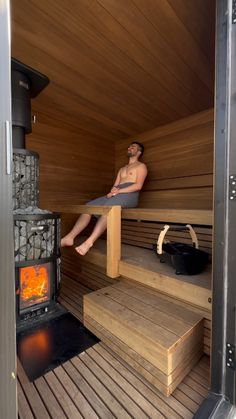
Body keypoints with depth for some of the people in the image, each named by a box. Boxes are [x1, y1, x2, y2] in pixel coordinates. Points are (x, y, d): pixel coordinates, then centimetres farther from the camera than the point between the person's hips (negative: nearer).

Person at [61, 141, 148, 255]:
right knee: (88, 206, -13)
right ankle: (70, 237, -20)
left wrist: (119, 191, -15)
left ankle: (89, 242, -45)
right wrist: (113, 190, -5)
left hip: (129, 195, -7)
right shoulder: (122, 169, 34)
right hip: (116, 195, 7)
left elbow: (138, 185, -5)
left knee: (107, 207, -38)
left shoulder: (141, 166, 13)